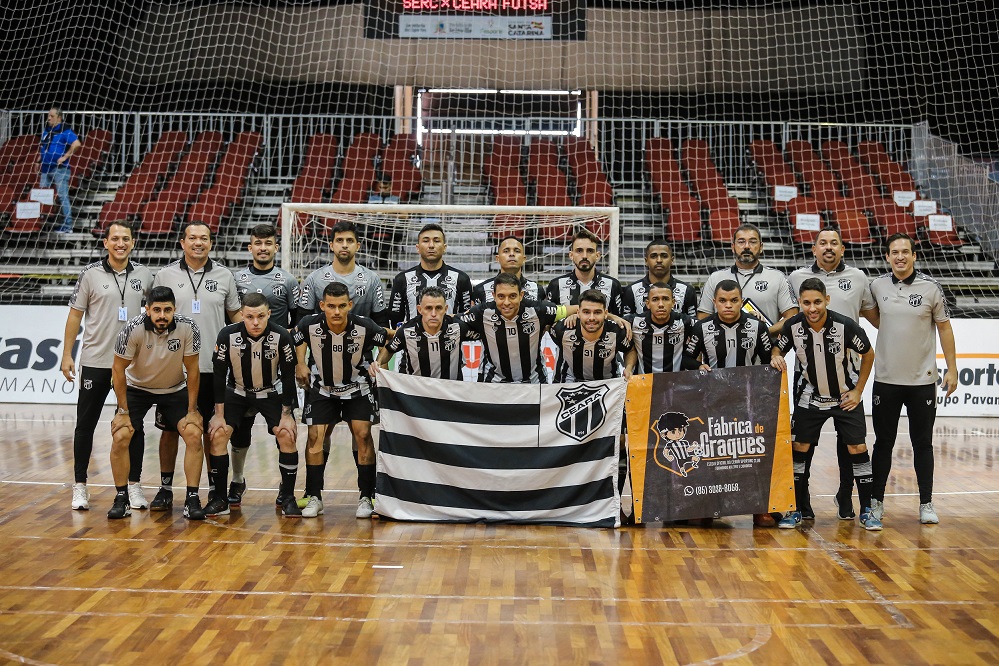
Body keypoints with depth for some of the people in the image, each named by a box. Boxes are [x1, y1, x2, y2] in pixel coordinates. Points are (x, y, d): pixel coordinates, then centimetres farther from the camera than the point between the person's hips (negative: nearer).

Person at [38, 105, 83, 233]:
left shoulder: (65, 131, -11)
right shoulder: (46, 130, 15)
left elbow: (77, 144, -24)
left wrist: (65, 156, -20)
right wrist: (41, 157, 15)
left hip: (60, 169, -8)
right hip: (45, 168, 9)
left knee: (63, 196, -7)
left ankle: (67, 225, -5)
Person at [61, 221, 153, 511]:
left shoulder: (143, 274, 3)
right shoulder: (91, 273, -3)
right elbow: (75, 314, 0)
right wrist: (67, 354, -4)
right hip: (95, 362, -2)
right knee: (86, 424, 5)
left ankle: (133, 485, 15)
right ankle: (80, 486, 15)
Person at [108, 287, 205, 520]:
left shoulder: (188, 328, -24)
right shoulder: (133, 329, -26)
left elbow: (192, 370, -11)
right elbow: (118, 369, -14)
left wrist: (192, 410, -10)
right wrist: (123, 411, -14)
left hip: (175, 389, 1)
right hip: (136, 388, 0)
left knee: (194, 434, -16)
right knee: (120, 437, -17)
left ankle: (192, 499, -6)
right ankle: (121, 499, 0)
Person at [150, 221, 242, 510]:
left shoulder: (224, 275, 5)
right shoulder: (165, 275, 3)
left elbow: (236, 314, 12)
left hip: (213, 367, 0)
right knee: (170, 428, 5)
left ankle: (215, 489, 16)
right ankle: (165, 488, 15)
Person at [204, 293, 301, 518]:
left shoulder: (281, 336, -24)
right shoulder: (228, 335, -23)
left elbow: (288, 377, -14)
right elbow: (218, 375, -13)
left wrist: (287, 415, -14)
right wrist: (219, 415, -13)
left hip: (271, 393, -1)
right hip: (236, 392, 1)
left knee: (287, 436, -16)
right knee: (217, 435, -14)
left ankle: (288, 498, -3)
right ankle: (220, 499, -2)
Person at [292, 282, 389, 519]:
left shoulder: (364, 327, -25)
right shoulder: (310, 325, -23)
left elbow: (392, 341, -6)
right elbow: (290, 339, 1)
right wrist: (300, 364, -1)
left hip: (357, 388, -1)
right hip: (322, 389, 1)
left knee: (363, 434, -11)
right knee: (315, 436, -7)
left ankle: (366, 497, -1)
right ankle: (314, 497, 6)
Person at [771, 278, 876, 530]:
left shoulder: (846, 326, -22)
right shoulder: (793, 326, -17)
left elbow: (868, 354, -6)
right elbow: (777, 349, 2)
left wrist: (858, 391, -6)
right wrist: (776, 358, -22)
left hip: (846, 397, -2)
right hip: (810, 397, 2)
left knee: (858, 449, -5)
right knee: (799, 448, -1)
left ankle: (866, 510, 8)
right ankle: (796, 509, 11)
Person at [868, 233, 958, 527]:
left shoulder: (931, 287, -4)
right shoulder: (877, 286, -1)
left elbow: (944, 327, 1)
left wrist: (951, 368, 0)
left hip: (923, 379, -1)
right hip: (886, 379, 1)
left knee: (923, 443, 6)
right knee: (883, 442, 7)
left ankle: (926, 504, 15)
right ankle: (876, 501, 17)